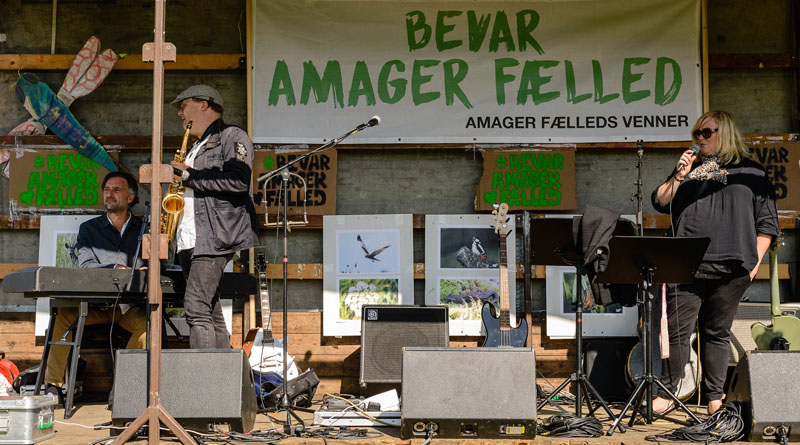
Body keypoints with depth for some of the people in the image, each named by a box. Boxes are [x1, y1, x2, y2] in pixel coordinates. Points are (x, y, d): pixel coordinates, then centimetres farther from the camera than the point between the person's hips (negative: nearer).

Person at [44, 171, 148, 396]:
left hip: (130, 304, -1)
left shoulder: (144, 229, 13)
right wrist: (115, 269, -20)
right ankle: (53, 384, -22)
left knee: (147, 321, -33)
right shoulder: (89, 228, 13)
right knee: (63, 314, -27)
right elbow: (86, 266, -2)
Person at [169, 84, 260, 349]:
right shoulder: (196, 148, 27)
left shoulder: (232, 136, 0)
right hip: (191, 239, 9)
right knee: (210, 312, 4)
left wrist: (190, 176, -11)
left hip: (216, 237, -9)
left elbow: (238, 181, -16)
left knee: (196, 307, -17)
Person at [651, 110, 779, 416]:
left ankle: (715, 398, 15)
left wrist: (754, 262, -1)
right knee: (677, 331, -2)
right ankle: (666, 394, 8)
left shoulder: (751, 172, 10)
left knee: (717, 333, 5)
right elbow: (660, 203, 12)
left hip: (730, 268, -1)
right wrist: (679, 176, -2)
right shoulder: (689, 168, 18)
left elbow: (766, 223, 7)